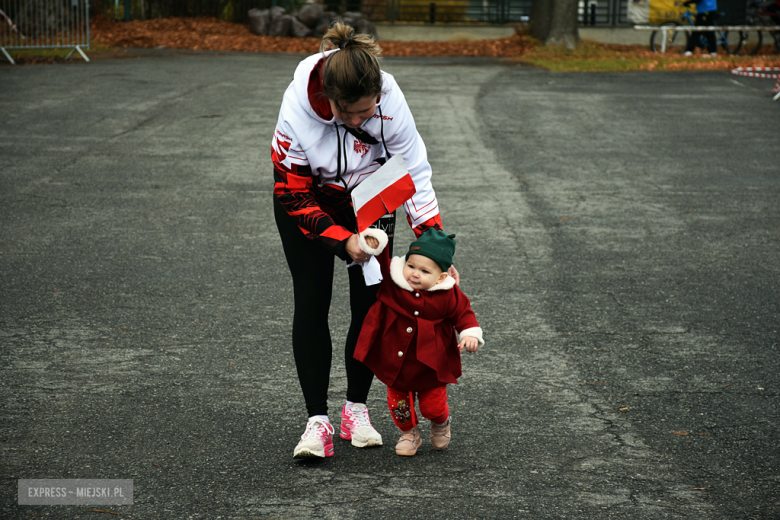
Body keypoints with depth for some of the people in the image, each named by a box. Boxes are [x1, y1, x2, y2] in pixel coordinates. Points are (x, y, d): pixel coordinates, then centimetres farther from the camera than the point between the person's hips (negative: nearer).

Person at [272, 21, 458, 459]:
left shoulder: (391, 101, -33)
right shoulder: (298, 106, -35)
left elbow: (416, 175, -20)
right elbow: (294, 193, -24)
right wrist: (342, 241, -33)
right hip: (309, 199, -1)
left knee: (371, 303, 0)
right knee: (312, 303, -6)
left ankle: (356, 410, 14)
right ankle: (317, 421, -4)